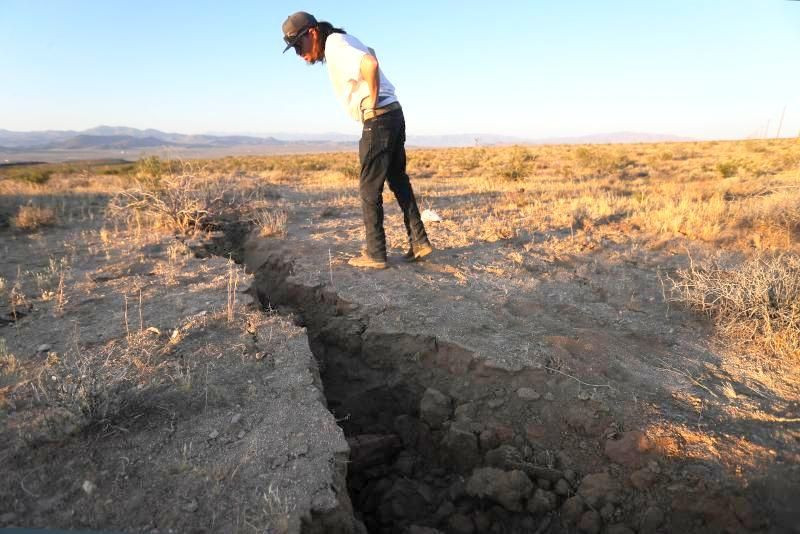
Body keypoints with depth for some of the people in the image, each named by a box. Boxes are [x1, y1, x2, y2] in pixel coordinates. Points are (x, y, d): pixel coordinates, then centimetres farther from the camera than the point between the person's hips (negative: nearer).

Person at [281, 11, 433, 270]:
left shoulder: (335, 46, -11)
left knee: (370, 189, -2)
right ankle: (419, 241, 18)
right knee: (399, 181, 14)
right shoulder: (341, 42, 18)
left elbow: (370, 65, -31)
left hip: (378, 120, -10)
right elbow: (369, 54, 39)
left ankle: (375, 254, 5)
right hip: (394, 114, 10)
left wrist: (372, 104, -16)